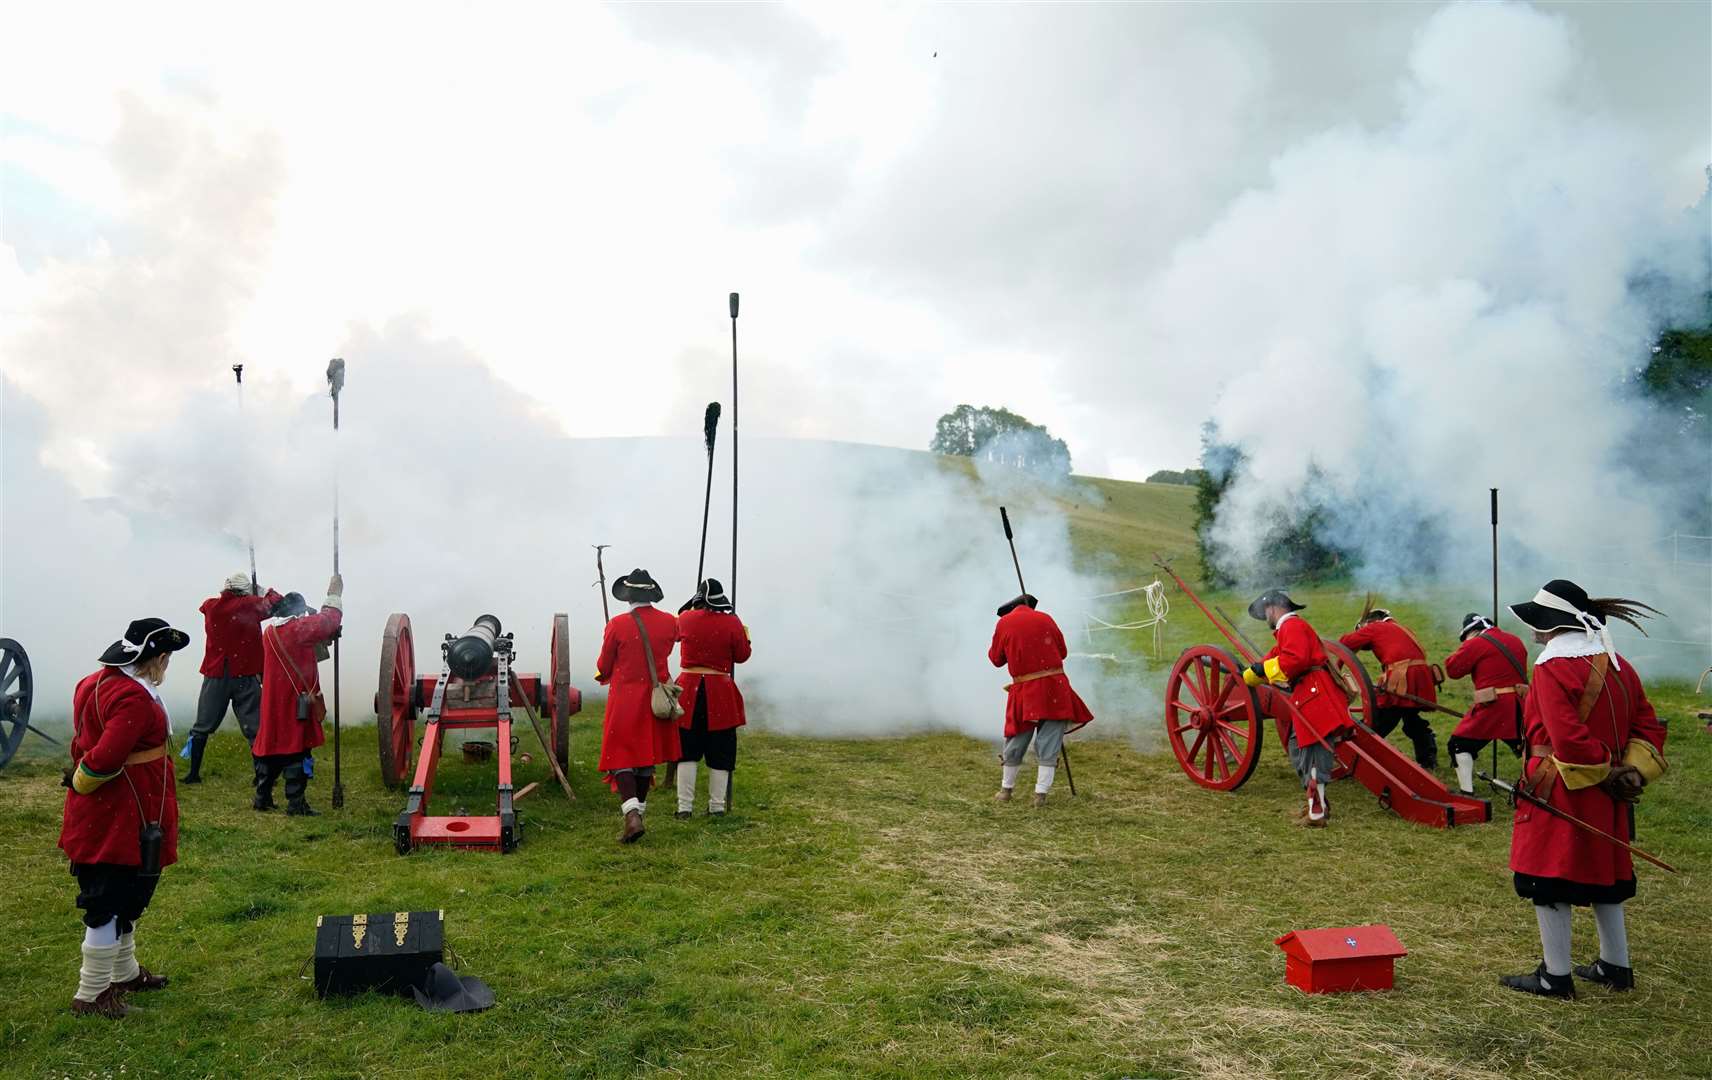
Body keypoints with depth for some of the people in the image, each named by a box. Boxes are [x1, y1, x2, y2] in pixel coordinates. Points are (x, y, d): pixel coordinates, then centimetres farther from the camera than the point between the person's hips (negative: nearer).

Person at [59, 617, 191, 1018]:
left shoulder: (95, 683, 8)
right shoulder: (134, 698, -24)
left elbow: (85, 742, 16)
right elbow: (105, 758, -28)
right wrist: (80, 783, -11)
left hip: (100, 818, 10)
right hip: (120, 821, -10)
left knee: (125, 897, 23)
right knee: (110, 905, 2)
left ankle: (124, 973, 38)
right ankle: (91, 995, 12)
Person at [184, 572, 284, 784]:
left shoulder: (210, 606, 0)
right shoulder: (250, 605, -6)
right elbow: (277, 602, 6)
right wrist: (264, 591, 22)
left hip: (215, 676, 2)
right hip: (245, 677, -2)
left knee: (202, 727, 14)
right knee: (254, 728, 2)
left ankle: (194, 773, 15)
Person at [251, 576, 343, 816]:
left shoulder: (270, 631, 11)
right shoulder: (299, 628, -13)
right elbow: (329, 620, -10)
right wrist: (334, 595, 2)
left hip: (273, 702, 7)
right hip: (296, 703, -7)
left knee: (271, 744, 15)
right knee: (296, 751, -3)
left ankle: (262, 798, 23)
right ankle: (296, 803, -2)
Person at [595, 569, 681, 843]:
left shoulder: (617, 625, -14)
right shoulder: (669, 622, -4)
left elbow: (603, 667, -3)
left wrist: (605, 675, 20)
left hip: (625, 699, -4)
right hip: (656, 698, 4)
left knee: (621, 757, 0)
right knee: (647, 754, 17)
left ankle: (632, 816, -17)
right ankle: (637, 808, 29)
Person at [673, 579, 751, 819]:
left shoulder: (685, 618, -2)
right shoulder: (733, 623, -7)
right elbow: (742, 656, 1)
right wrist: (745, 637, 20)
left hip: (689, 690, 1)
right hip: (720, 691, -1)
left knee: (686, 752, 8)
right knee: (719, 754, 9)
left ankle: (685, 807, 6)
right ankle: (717, 807, 12)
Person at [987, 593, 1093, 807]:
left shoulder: (1004, 623, 2)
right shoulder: (1045, 619, 4)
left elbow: (997, 659, 10)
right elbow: (1063, 652, 12)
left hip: (1024, 691, 0)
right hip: (1054, 688, 0)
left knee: (1015, 741, 14)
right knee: (1048, 745, 4)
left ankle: (1006, 789, 24)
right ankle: (1041, 794, 1)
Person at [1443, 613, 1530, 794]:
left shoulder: (1475, 644, -6)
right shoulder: (1515, 640, 14)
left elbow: (1453, 669, -3)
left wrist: (1465, 647, 8)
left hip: (1492, 706, -6)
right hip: (1519, 705, 6)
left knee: (1460, 745, 4)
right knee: (1523, 747, 22)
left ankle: (1467, 793, -4)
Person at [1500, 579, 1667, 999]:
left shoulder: (1553, 667, -17)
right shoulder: (1618, 665, 9)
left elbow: (1568, 738, -24)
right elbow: (1648, 726, 11)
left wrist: (1603, 771, -10)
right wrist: (1632, 771, 2)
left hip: (1559, 793, -8)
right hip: (1605, 801, 9)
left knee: (1548, 883, 1)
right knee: (1601, 875, 21)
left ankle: (1556, 976, 8)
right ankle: (1615, 966, 31)